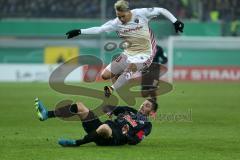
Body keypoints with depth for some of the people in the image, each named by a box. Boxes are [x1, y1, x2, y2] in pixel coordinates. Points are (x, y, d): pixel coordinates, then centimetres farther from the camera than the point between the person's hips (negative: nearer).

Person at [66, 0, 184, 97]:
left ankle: (112, 89, -42)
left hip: (144, 54, -5)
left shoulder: (141, 13, -12)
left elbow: (161, 10, -4)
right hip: (129, 54, 5)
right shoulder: (116, 23, -6)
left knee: (131, 67, -37)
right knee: (105, 75, 3)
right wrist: (79, 32, -17)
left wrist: (175, 22, -9)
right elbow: (99, 29, -9)